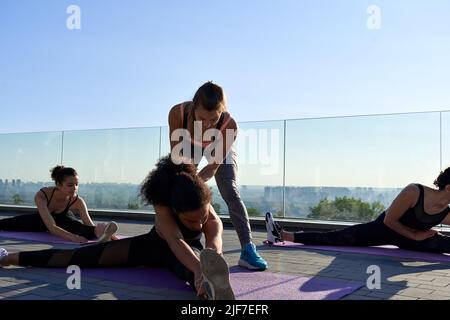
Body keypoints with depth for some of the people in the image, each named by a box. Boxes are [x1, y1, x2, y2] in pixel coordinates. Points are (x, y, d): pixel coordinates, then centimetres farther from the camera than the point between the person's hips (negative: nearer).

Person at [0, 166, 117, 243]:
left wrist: (104, 233, -53)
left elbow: (90, 225, -35)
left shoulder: (77, 202, -32)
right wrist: (73, 237, -61)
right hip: (43, 219, 2)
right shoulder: (42, 195, -37)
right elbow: (51, 226, -46)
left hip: (63, 219, -1)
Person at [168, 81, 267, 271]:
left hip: (220, 150, -2)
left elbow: (213, 166, -33)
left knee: (231, 192, -15)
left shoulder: (229, 125, -42)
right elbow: (176, 154, -27)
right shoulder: (177, 113, -40)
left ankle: (248, 250, -16)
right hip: (190, 147, 2)